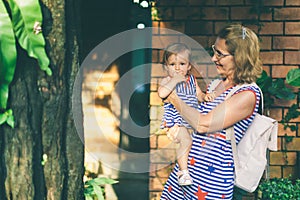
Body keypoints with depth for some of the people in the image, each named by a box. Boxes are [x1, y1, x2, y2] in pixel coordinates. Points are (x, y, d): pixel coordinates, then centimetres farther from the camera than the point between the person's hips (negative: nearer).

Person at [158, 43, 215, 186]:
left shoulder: (191, 79, 11)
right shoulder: (167, 81, -8)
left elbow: (198, 94, 19)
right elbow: (161, 93, -29)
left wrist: (204, 97, -5)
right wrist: (175, 80, -24)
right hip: (176, 121, -7)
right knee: (186, 141, -25)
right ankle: (183, 171, -20)